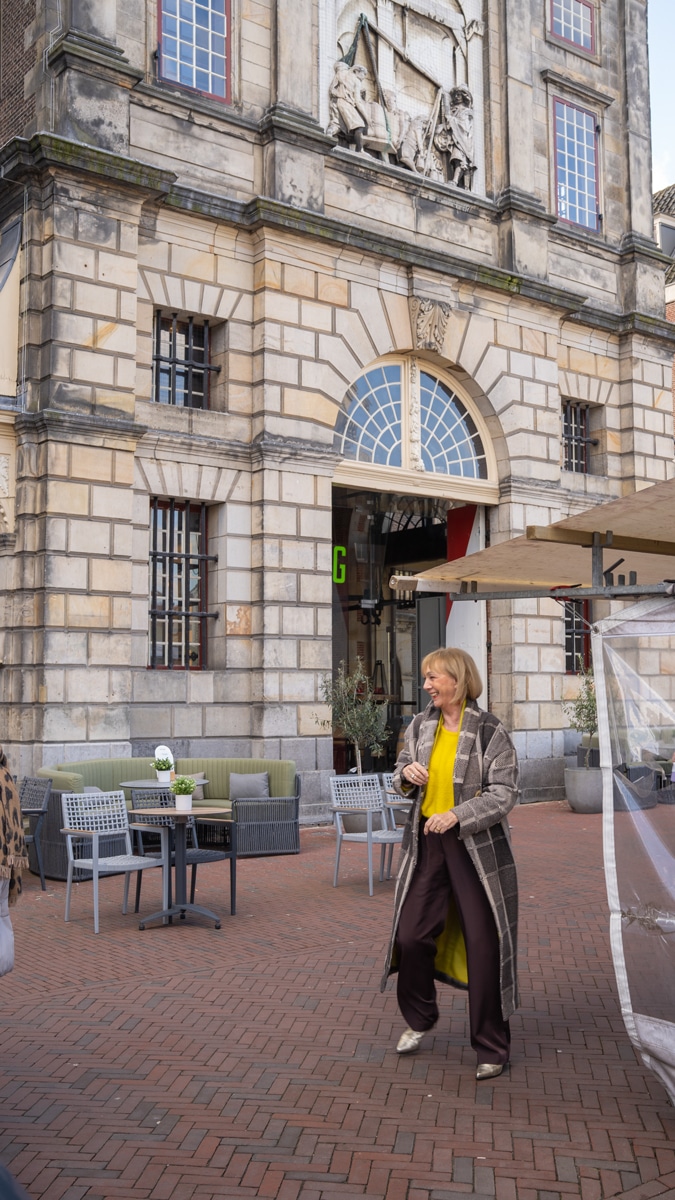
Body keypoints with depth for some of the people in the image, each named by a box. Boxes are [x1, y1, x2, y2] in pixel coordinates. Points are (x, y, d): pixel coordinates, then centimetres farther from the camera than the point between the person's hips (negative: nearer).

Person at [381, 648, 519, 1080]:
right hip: (427, 842, 5)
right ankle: (420, 1019, 33)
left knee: (484, 945, 2)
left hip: (476, 845, -5)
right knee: (410, 935, 5)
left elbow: (505, 793, -14)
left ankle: (493, 1048, 19)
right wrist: (406, 773, -9)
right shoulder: (421, 725, 4)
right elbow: (403, 779, 15)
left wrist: (457, 816, -24)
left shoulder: (490, 731, -12)